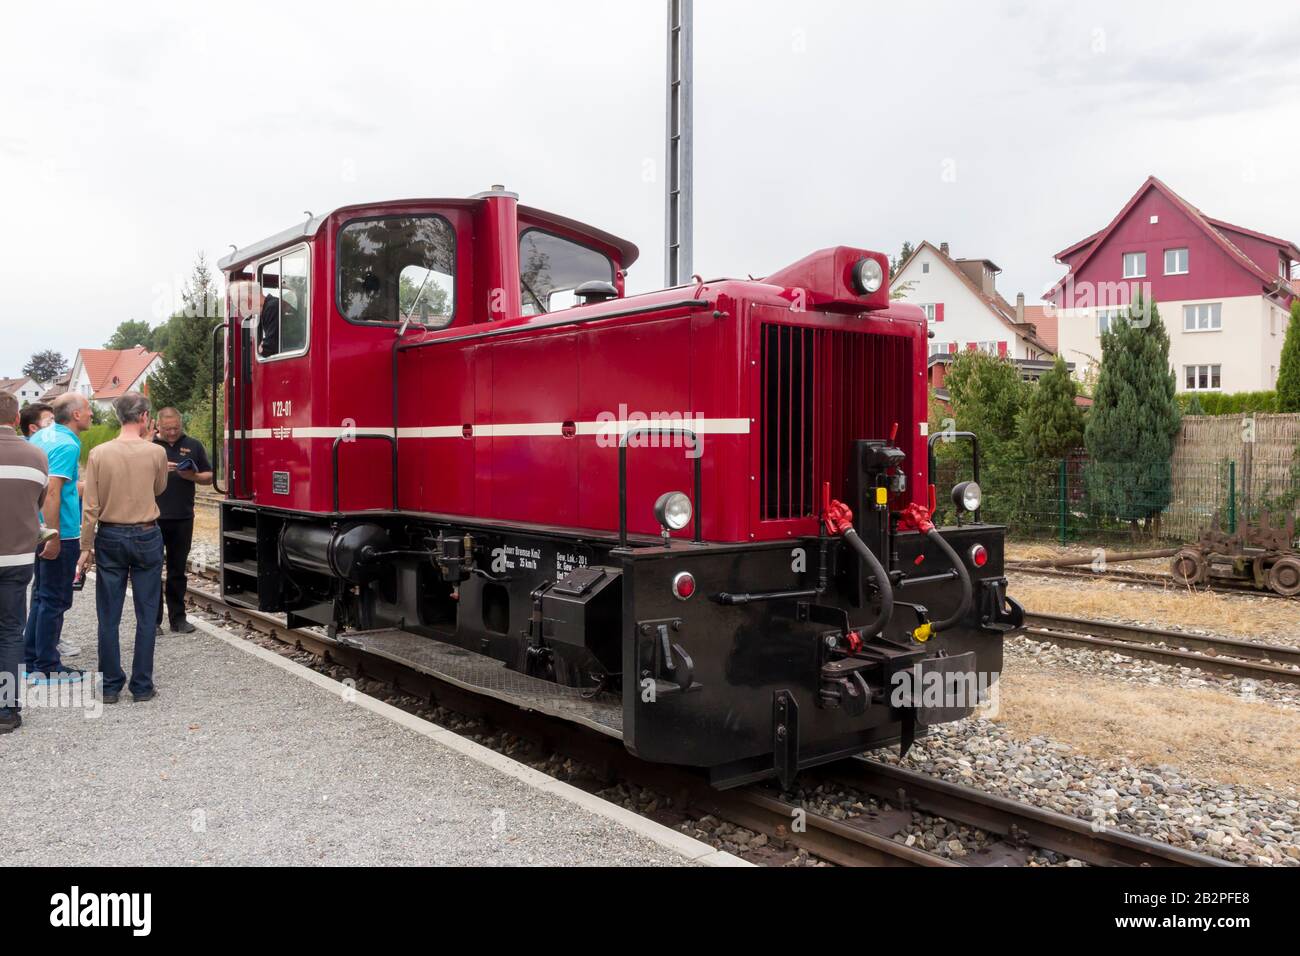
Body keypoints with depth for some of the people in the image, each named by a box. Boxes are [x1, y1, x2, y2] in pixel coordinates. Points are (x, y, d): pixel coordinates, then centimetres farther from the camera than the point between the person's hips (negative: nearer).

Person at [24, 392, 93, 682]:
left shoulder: (41, 436, 10)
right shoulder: (67, 445, -18)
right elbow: (52, 493, -25)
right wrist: (54, 538, -24)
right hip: (60, 533, -9)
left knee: (42, 596, 18)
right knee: (55, 600, 0)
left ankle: (32, 660, 26)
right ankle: (47, 669, 8)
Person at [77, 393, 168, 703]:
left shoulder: (99, 453, -6)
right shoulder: (156, 453, -9)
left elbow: (91, 507, -5)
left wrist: (87, 546, 4)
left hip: (110, 538, 1)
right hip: (146, 537, -1)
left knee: (109, 617, 8)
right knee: (146, 616, 7)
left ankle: (110, 686, 14)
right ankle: (142, 686, 11)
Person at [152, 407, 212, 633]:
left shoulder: (193, 446, 8)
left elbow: (209, 477, 10)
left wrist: (193, 476, -10)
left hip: (182, 520, 2)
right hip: (153, 518, -2)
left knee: (178, 571, 10)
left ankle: (177, 618, 18)